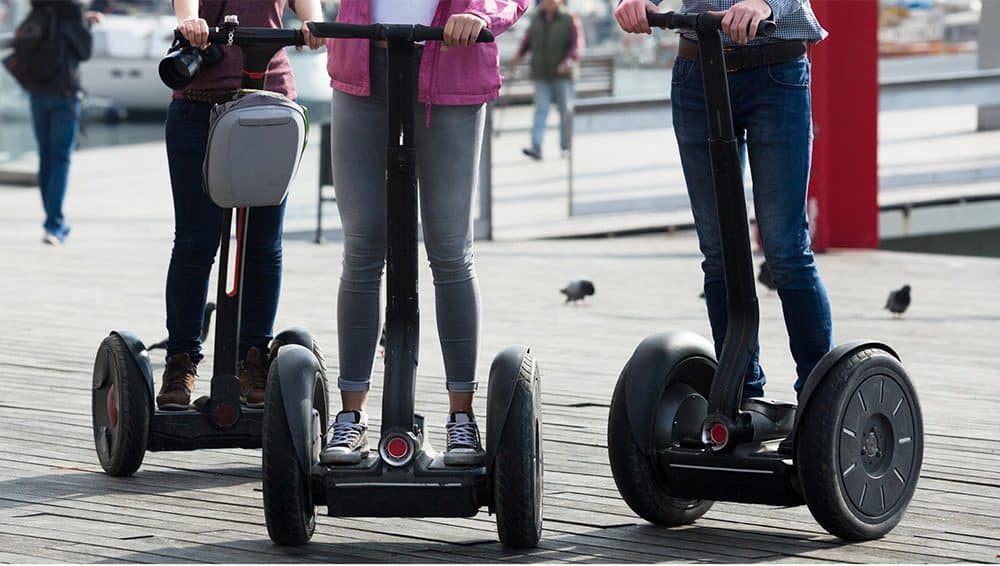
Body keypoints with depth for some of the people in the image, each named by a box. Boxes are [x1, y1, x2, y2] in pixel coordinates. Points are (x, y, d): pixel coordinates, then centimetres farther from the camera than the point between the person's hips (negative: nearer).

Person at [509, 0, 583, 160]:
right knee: (541, 110, -5)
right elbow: (528, 39, 21)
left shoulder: (569, 20, -4)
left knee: (566, 110, 6)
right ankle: (536, 148, -14)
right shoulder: (537, 19, 9)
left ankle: (566, 147, 17)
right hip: (541, 75, 3)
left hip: (563, 75, -3)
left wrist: (570, 60, -27)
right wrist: (519, 56, 7)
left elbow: (577, 44, -11)